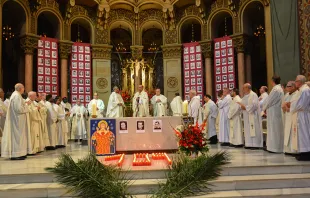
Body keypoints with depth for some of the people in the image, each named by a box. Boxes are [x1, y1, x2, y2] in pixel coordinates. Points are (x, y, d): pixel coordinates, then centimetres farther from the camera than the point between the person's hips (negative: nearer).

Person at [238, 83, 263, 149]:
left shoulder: (253, 95, -12)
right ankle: (250, 144, 12)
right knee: (248, 130, 8)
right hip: (247, 116, 9)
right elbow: (244, 104, 20)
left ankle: (255, 144, -3)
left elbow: (254, 105, -22)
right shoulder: (245, 96, 15)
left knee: (254, 130, -7)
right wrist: (242, 105, -1)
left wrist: (245, 107, -17)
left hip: (253, 116, -9)